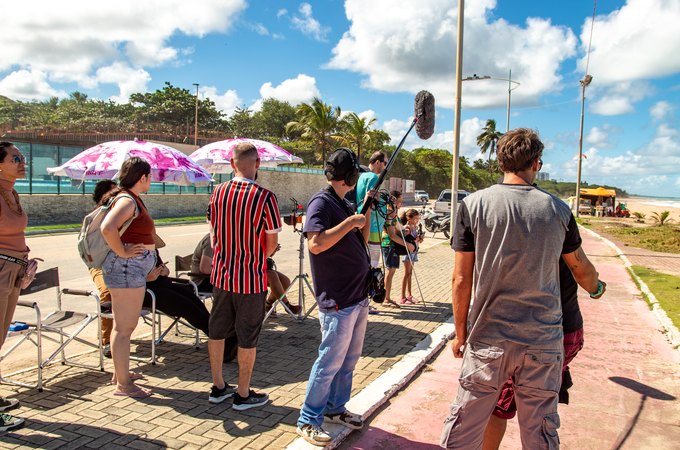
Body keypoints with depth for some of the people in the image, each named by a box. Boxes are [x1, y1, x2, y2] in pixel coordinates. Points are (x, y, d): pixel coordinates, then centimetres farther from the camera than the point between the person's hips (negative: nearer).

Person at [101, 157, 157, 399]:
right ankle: (123, 384, 6)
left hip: (133, 269, 11)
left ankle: (120, 372, 33)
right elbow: (108, 228, -32)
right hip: (127, 268, -11)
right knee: (124, 328, -3)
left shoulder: (132, 199, 15)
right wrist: (121, 252, -19)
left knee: (124, 325, 20)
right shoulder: (128, 200, -16)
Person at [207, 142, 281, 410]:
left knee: (217, 331, 17)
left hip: (221, 275, 5)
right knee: (247, 338, 8)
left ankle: (218, 387, 31)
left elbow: (214, 235, 9)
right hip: (251, 278, -5)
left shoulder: (218, 192, -1)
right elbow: (271, 244, -11)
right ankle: (243, 395, 20)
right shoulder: (264, 197, -16)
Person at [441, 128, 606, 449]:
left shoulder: (473, 205, -9)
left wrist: (461, 333, 6)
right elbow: (582, 269, 13)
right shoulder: (558, 210, -3)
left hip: (488, 340, -1)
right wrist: (596, 288, 36)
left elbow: (461, 280, -7)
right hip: (543, 342, 2)